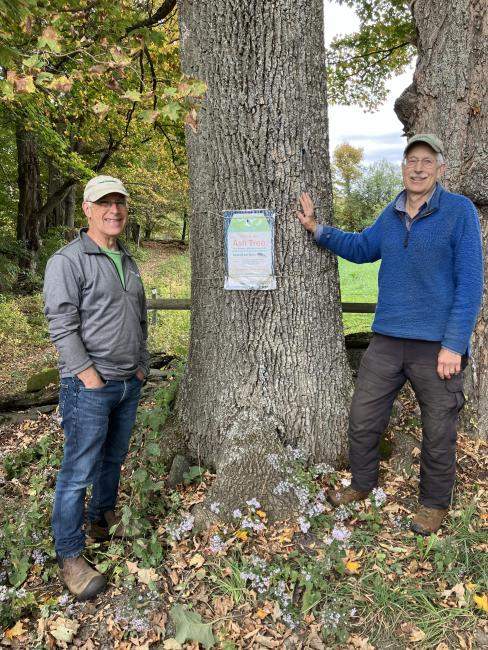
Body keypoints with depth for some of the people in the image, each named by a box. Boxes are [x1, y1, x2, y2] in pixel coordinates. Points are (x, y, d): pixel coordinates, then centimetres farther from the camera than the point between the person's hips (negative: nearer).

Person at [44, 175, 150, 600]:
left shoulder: (127, 261, 14)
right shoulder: (68, 261, -10)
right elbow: (62, 326, -16)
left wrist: (141, 365, 13)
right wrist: (91, 377, -18)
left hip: (130, 384, 7)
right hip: (89, 388, -7)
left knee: (114, 459, 20)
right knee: (79, 472, 1)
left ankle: (103, 520, 41)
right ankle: (70, 557, 16)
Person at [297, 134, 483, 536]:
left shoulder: (459, 211, -8)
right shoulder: (392, 213, 8)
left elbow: (470, 283, -12)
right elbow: (362, 248, 24)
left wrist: (454, 345, -17)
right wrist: (317, 229, 13)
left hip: (437, 345, -5)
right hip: (387, 340, 5)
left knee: (438, 431, 10)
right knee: (363, 419, 12)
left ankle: (435, 504, 32)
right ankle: (362, 484, 35)